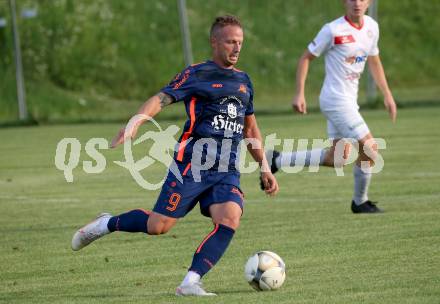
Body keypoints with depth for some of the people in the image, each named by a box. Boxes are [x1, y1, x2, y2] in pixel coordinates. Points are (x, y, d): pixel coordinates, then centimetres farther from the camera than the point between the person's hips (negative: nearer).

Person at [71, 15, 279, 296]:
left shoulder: (243, 81, 18)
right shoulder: (197, 74, 0)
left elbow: (251, 129, 28)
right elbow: (161, 99, -11)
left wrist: (265, 169, 24)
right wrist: (135, 123, -29)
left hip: (227, 172, 5)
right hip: (192, 165, -5)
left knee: (230, 219, -22)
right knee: (158, 226, -7)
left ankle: (190, 283, -21)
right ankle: (107, 224, 21)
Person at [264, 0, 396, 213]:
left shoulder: (372, 27, 7)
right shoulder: (333, 30, -15)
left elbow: (374, 62, 21)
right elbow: (306, 58, -7)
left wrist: (387, 95, 19)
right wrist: (299, 94, -12)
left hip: (349, 100, 8)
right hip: (336, 99, -8)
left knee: (337, 159, 9)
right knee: (369, 147, -9)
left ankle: (277, 160, 18)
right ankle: (360, 202, 10)